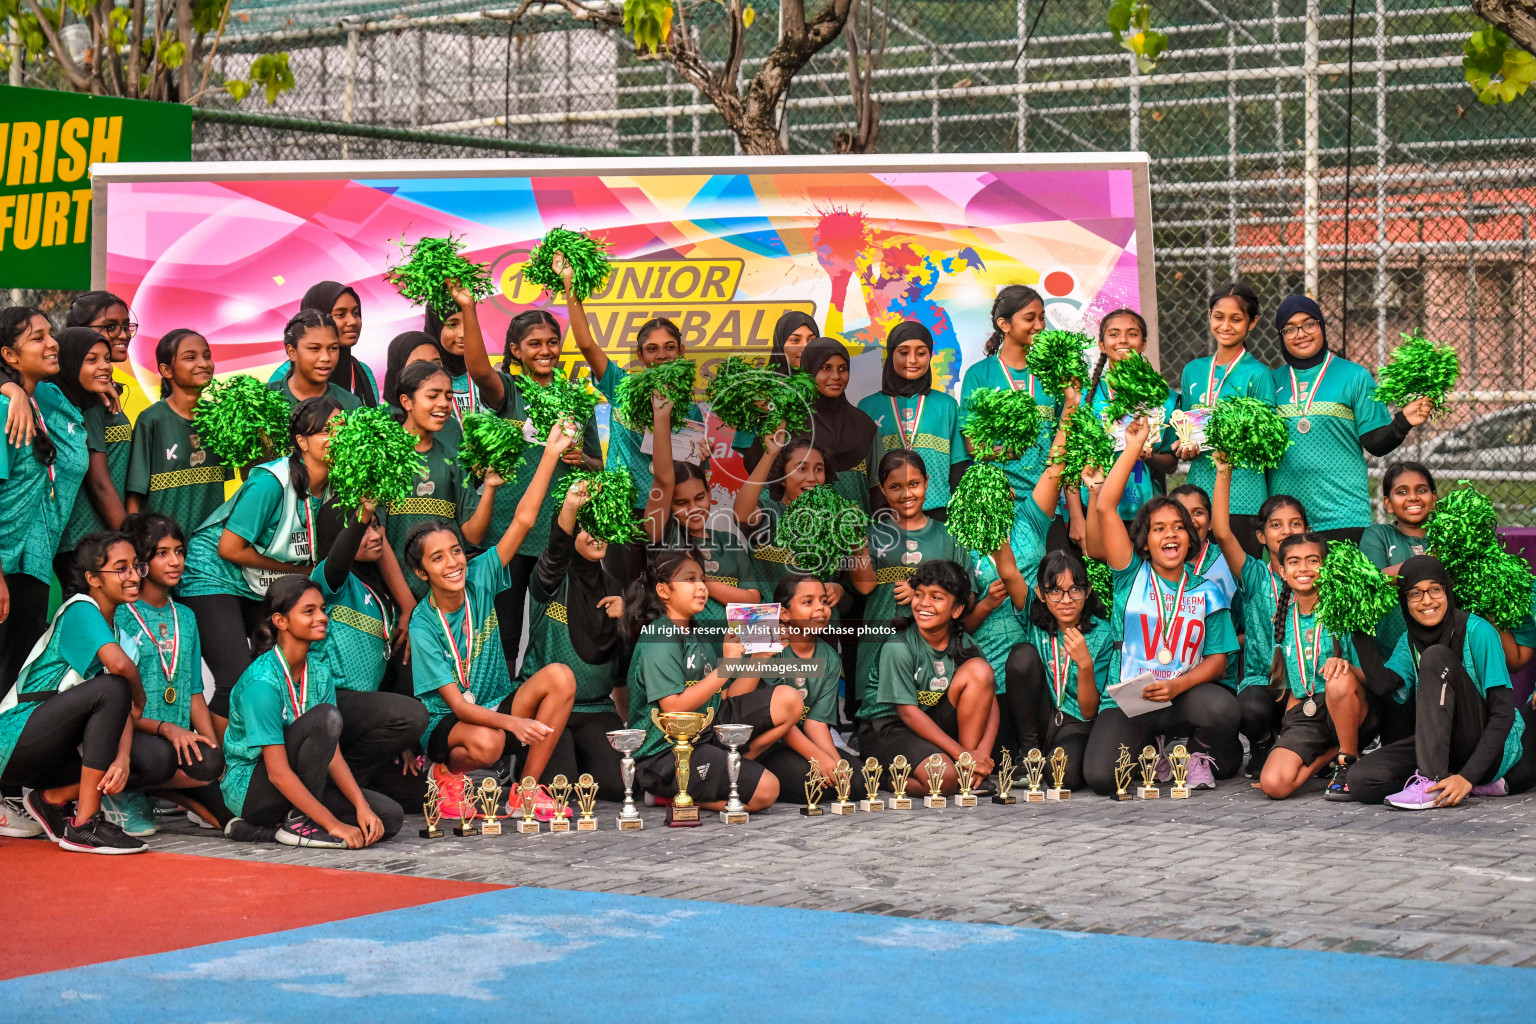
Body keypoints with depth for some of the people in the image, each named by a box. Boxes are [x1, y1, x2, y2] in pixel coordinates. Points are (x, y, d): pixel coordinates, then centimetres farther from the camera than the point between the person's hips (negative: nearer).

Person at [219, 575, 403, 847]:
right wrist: (333, 824, -27)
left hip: (295, 787, 9)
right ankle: (298, 823, -18)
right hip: (250, 789, -9)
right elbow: (278, 772, -25)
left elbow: (332, 754, 1)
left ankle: (259, 829, -3)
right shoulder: (262, 681, -22)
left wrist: (362, 807, -14)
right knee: (325, 716, -28)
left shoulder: (319, 672, 4)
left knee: (390, 816, -9)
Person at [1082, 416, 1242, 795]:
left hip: (1183, 697, 1)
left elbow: (1217, 659, 3)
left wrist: (1178, 685, -17)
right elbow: (1104, 508, -6)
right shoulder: (1132, 576, 4)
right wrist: (1133, 448, -4)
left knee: (1222, 706, -35)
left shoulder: (1206, 591, 8)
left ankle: (1203, 755, 4)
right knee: (1100, 778, -25)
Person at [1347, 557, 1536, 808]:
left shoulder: (1477, 632, -11)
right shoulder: (1410, 641, 8)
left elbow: (1504, 713, -17)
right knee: (1361, 779, -20)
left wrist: (1468, 776, -27)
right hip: (1444, 745, 6)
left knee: (1436, 657, -24)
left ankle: (1432, 779, -30)